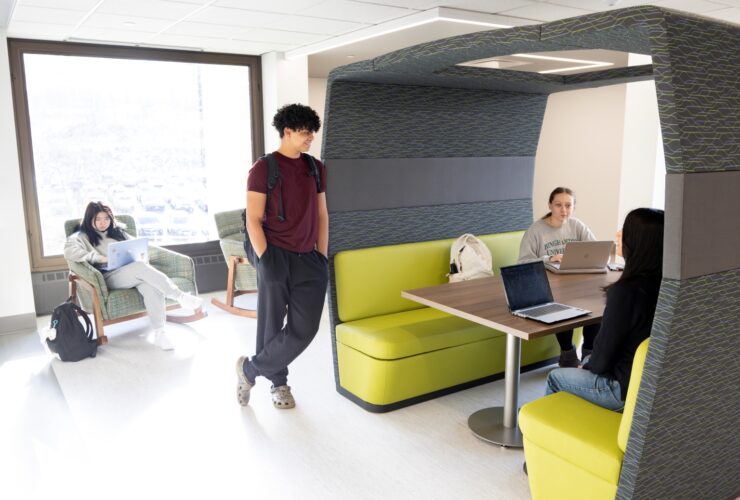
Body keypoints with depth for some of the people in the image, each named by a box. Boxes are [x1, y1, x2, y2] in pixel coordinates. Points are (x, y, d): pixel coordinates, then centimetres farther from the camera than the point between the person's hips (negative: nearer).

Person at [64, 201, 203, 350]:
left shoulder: (117, 231, 26)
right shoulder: (83, 236, 10)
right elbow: (69, 251, -10)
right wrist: (100, 258, -18)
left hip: (132, 273, 4)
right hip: (109, 277, -4)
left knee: (151, 286, -32)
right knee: (141, 267, -34)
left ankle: (159, 332, -36)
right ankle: (180, 296, -30)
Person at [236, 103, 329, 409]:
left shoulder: (316, 168, 11)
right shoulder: (263, 168, -5)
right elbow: (253, 220, -8)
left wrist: (322, 258, 8)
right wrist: (264, 260, -15)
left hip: (308, 259, 5)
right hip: (276, 256, -5)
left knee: (305, 328, 0)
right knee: (272, 325, 5)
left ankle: (250, 369, 18)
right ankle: (278, 383, 28)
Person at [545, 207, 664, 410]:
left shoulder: (626, 291, -30)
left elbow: (603, 358, -20)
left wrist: (589, 366, 2)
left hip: (627, 391, -7)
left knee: (555, 378, 15)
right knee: (588, 360, 29)